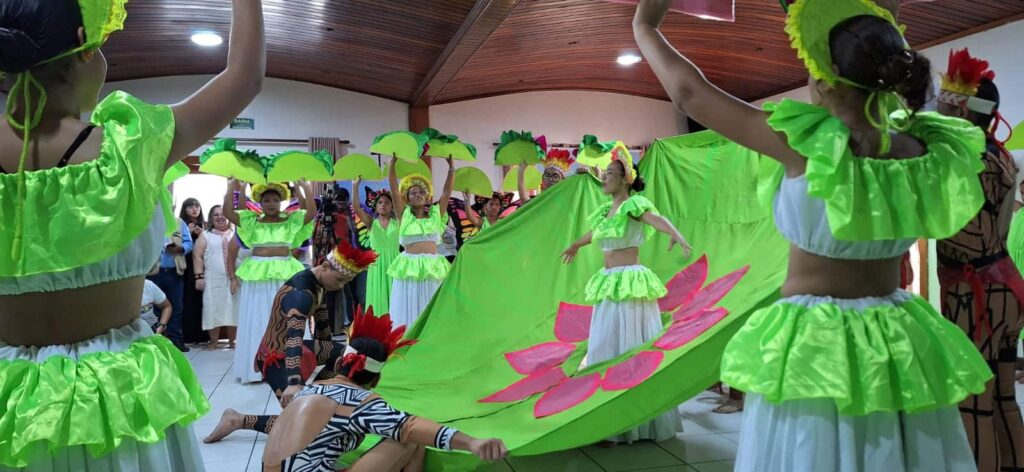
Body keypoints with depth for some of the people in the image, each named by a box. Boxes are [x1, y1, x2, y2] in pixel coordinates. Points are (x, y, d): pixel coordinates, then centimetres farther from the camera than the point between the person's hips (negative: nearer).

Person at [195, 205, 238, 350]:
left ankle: (232, 341, 9)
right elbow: (198, 256, 3)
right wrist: (199, 276, -7)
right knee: (213, 310, -2)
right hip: (213, 280, -1)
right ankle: (214, 341, 7)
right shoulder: (205, 235, 10)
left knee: (232, 309, 1)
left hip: (233, 279, 1)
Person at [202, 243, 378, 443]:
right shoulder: (301, 293, -29)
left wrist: (329, 352, 32)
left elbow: (322, 325, 18)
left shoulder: (319, 284, 0)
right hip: (276, 359, -10)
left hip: (290, 350, 10)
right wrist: (294, 383, -56)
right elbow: (293, 337, -44)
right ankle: (237, 420, -4)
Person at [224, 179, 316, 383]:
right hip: (257, 274, 1)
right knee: (257, 321, 4)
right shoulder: (252, 221, 9)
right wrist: (233, 187, -6)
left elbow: (312, 212, -6)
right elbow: (227, 212, 0)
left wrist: (305, 187, -12)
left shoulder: (291, 220, 7)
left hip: (285, 274, -1)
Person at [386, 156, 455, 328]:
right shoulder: (404, 215, 7)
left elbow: (447, 191, 8)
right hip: (409, 269, -2)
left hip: (432, 269, 2)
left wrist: (451, 165, 1)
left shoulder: (435, 215, 12)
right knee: (408, 313, 0)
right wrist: (393, 160, -6)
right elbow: (394, 187, 0)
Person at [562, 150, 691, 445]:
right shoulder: (605, 211, 16)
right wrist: (575, 246, 55)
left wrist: (676, 235, -48)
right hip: (608, 284, 8)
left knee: (630, 348, -5)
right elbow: (593, 233, 37)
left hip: (630, 283, -8)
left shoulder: (633, 205, -8)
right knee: (606, 348, 9)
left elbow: (657, 219, -28)